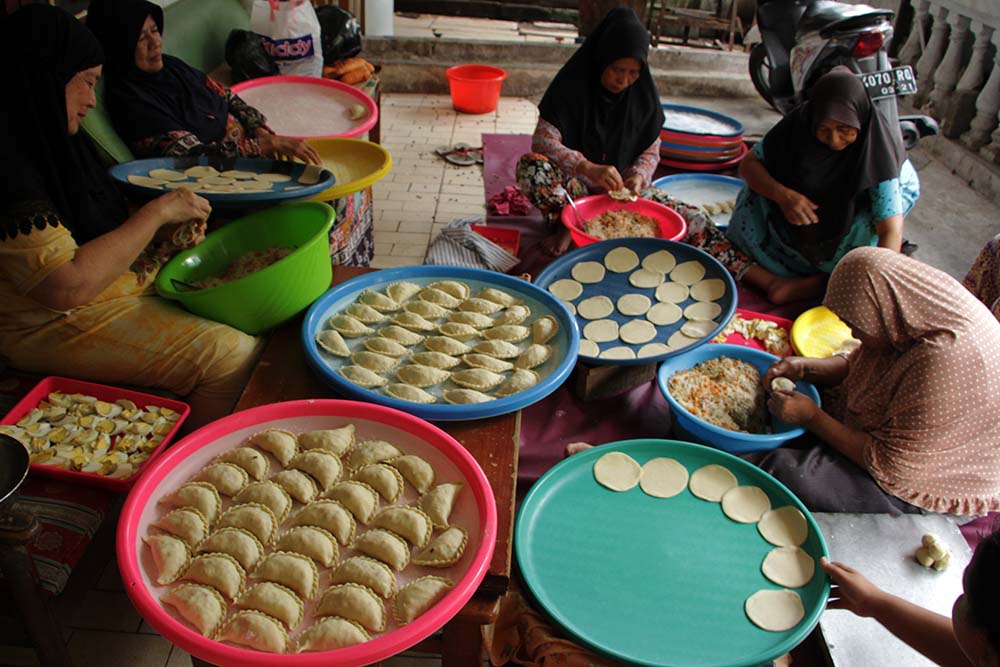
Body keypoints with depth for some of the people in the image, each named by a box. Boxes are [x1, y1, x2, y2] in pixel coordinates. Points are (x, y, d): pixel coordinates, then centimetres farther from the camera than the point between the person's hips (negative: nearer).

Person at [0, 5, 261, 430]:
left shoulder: (47, 139, 6)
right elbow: (68, 286, -30)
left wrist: (167, 231, -4)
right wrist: (157, 212, -21)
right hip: (56, 327, -10)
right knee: (232, 356, -19)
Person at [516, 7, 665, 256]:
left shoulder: (644, 95, -2)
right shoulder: (572, 85, -12)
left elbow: (650, 151, 4)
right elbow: (543, 140, -20)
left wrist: (638, 176, -20)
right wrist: (589, 168, -36)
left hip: (618, 188, 3)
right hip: (573, 183, -3)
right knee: (531, 165, -35)